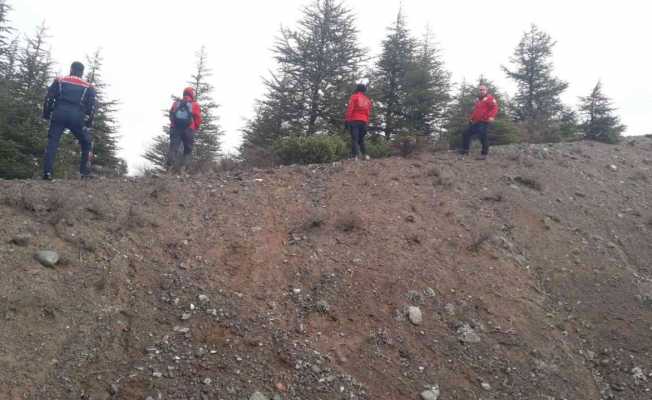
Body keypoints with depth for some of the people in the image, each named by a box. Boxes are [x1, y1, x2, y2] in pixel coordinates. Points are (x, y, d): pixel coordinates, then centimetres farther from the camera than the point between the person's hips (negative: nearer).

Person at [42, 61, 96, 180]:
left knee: (52, 142, 3)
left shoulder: (59, 81, 16)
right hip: (77, 117, 0)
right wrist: (89, 123, 10)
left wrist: (46, 114, 14)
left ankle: (47, 172, -9)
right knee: (87, 143, 14)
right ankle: (85, 172, 6)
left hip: (59, 115, 1)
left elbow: (48, 98, 9)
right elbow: (92, 107, 6)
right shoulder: (88, 87, 14)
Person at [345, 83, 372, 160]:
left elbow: (350, 109, -8)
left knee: (354, 138, -8)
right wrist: (367, 122, 16)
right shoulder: (368, 100, 18)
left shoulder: (354, 97, 1)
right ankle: (364, 155, 6)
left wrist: (346, 120, -10)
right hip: (364, 121, 5)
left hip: (354, 120, -5)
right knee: (361, 139, 16)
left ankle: (355, 156, -18)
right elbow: (368, 112, 15)